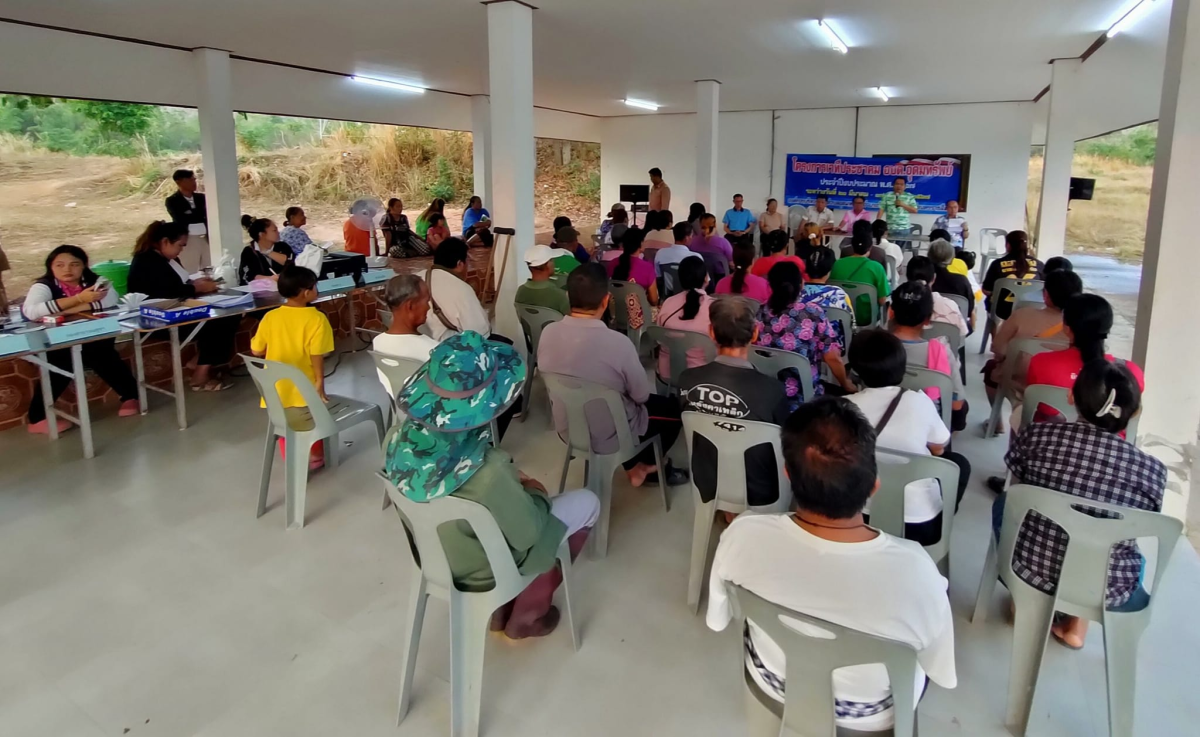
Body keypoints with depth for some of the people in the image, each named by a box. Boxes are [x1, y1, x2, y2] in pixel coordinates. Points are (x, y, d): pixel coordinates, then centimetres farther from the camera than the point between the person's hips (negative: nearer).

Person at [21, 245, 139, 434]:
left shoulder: (93, 281, 1)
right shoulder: (43, 286, -6)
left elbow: (111, 299, -20)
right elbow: (30, 311, -25)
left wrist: (68, 310, -25)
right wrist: (79, 298, -30)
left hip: (92, 340, 2)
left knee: (101, 355, -26)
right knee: (63, 361, -28)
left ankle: (131, 395, -7)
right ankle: (37, 418, -14)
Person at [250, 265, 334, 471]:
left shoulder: (270, 317, -5)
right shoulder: (316, 318, -17)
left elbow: (257, 350, 1)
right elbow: (317, 355, -21)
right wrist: (320, 382, -12)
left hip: (278, 387, 3)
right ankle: (315, 458, 33)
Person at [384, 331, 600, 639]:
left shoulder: (404, 438, -20)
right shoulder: (486, 472, -40)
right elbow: (527, 533, -23)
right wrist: (537, 494, -4)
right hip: (482, 570, -5)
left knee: (523, 490, 27)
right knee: (587, 502, 11)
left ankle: (502, 607, 30)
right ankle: (527, 613, 21)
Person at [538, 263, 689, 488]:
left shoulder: (548, 333, -15)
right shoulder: (618, 343, -30)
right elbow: (642, 396, -15)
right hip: (610, 435, -5)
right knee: (672, 408, 21)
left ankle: (634, 467, 33)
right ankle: (646, 465, 36)